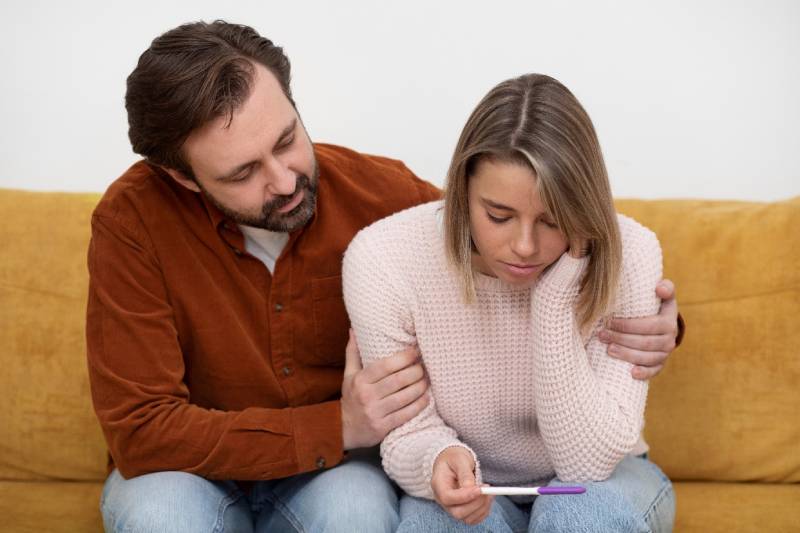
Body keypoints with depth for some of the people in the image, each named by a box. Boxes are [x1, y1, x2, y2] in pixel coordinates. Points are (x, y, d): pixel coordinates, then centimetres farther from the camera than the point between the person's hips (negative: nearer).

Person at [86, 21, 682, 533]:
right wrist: (338, 426, -29)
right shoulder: (134, 220, -21)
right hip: (192, 468, 0)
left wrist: (635, 323, -22)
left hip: (338, 473, 1)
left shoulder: (382, 193, -15)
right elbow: (140, 429, -22)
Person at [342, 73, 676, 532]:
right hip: (470, 490, -1)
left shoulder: (628, 257, -22)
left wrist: (556, 296, -33)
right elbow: (407, 433, -12)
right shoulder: (382, 261, -22)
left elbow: (588, 463, -24)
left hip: (597, 485, 1)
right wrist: (439, 461, -36)